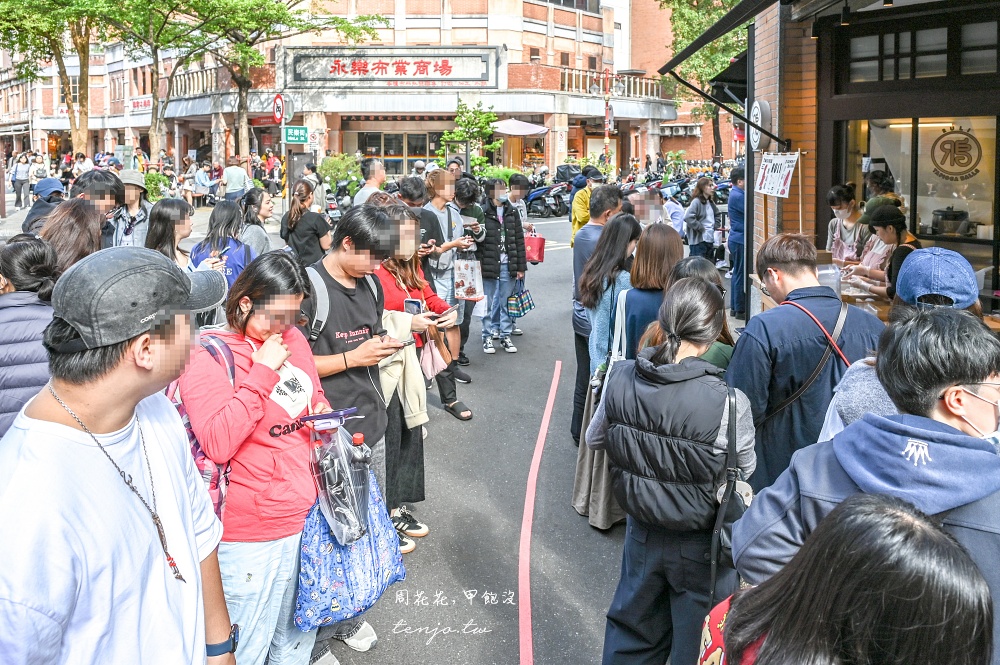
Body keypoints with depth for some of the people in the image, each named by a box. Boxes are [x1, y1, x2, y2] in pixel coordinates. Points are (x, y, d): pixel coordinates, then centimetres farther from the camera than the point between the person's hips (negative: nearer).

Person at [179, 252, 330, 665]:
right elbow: (218, 444, -24)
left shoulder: (292, 338, 7)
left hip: (308, 514, 7)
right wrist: (262, 373, -21)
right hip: (253, 534, -6)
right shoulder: (207, 355, -13)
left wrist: (323, 413, 1)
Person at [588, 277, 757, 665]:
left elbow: (594, 439, 1)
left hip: (642, 533, 4)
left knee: (632, 632, 27)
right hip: (701, 545, -4)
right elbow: (746, 470, -11)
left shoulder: (619, 378, -17)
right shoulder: (729, 403, -29)